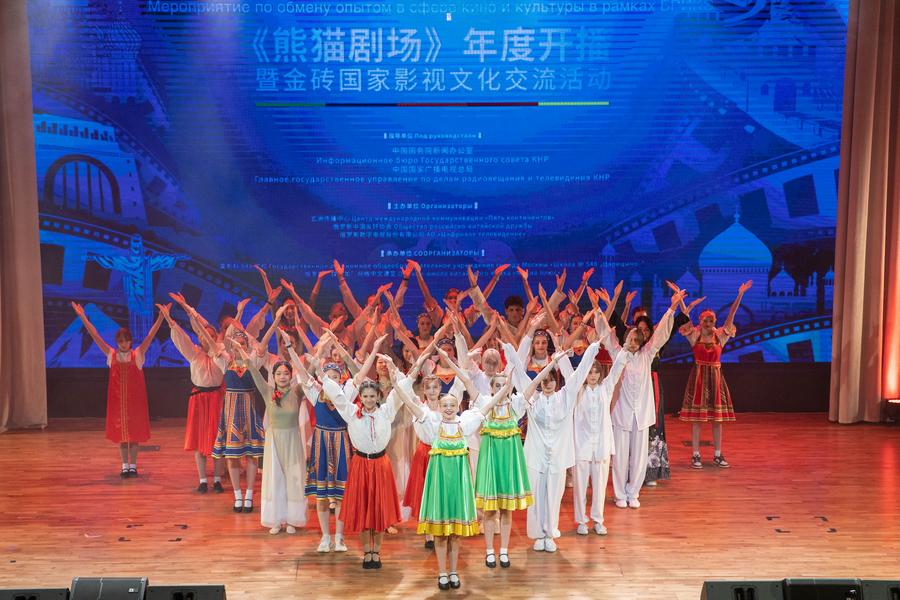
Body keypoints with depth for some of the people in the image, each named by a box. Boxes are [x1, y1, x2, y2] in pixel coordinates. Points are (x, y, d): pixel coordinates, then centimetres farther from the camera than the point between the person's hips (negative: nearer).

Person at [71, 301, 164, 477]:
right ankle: (125, 467, 17)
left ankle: (133, 466, 16)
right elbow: (95, 336, -4)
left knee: (134, 432, 5)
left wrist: (160, 317, -25)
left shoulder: (138, 354, -3)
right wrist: (83, 317, -10)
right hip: (117, 399, 1)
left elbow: (150, 336, -14)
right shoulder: (111, 355, 1)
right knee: (120, 433, 7)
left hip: (134, 399, -1)